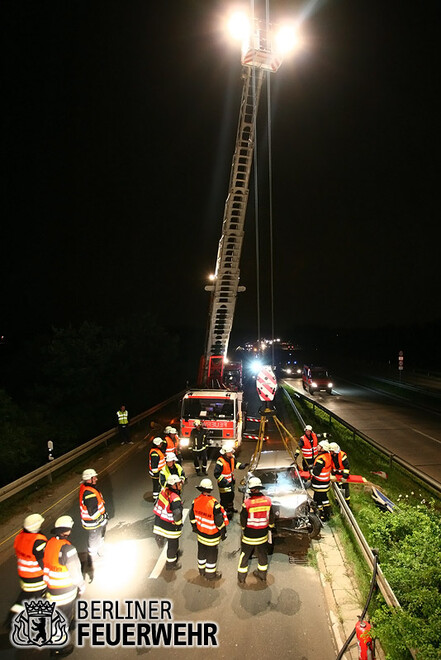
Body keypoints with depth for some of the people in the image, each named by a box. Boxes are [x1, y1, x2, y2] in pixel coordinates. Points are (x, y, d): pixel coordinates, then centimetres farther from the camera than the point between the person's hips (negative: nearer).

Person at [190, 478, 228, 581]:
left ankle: (201, 569, 44)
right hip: (212, 536, -5)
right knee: (212, 553, 15)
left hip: (200, 533, 5)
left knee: (202, 552, 25)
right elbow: (219, 521, -22)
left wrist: (194, 526, 20)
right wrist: (223, 532, -6)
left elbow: (192, 516, 2)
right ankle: (210, 573, 31)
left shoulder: (196, 501, -13)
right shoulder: (214, 504, -30)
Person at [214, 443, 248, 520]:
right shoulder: (220, 462, -29)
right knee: (225, 498, 1)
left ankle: (230, 508, 50)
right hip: (224, 484, -9)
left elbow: (235, 464, 15)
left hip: (231, 482, 9)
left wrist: (242, 465, -3)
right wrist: (223, 481, -34)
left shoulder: (232, 458, -4)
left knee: (231, 495, 26)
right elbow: (217, 474, -26)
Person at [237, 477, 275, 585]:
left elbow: (243, 520, -12)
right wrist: (270, 527, 17)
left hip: (249, 536, -3)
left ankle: (241, 578, 26)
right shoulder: (268, 500, -13)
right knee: (262, 554, 23)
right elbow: (272, 517, 0)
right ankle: (262, 575, 39)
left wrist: (243, 528, 8)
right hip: (263, 535, 3)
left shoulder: (247, 503, -23)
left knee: (245, 555, 15)